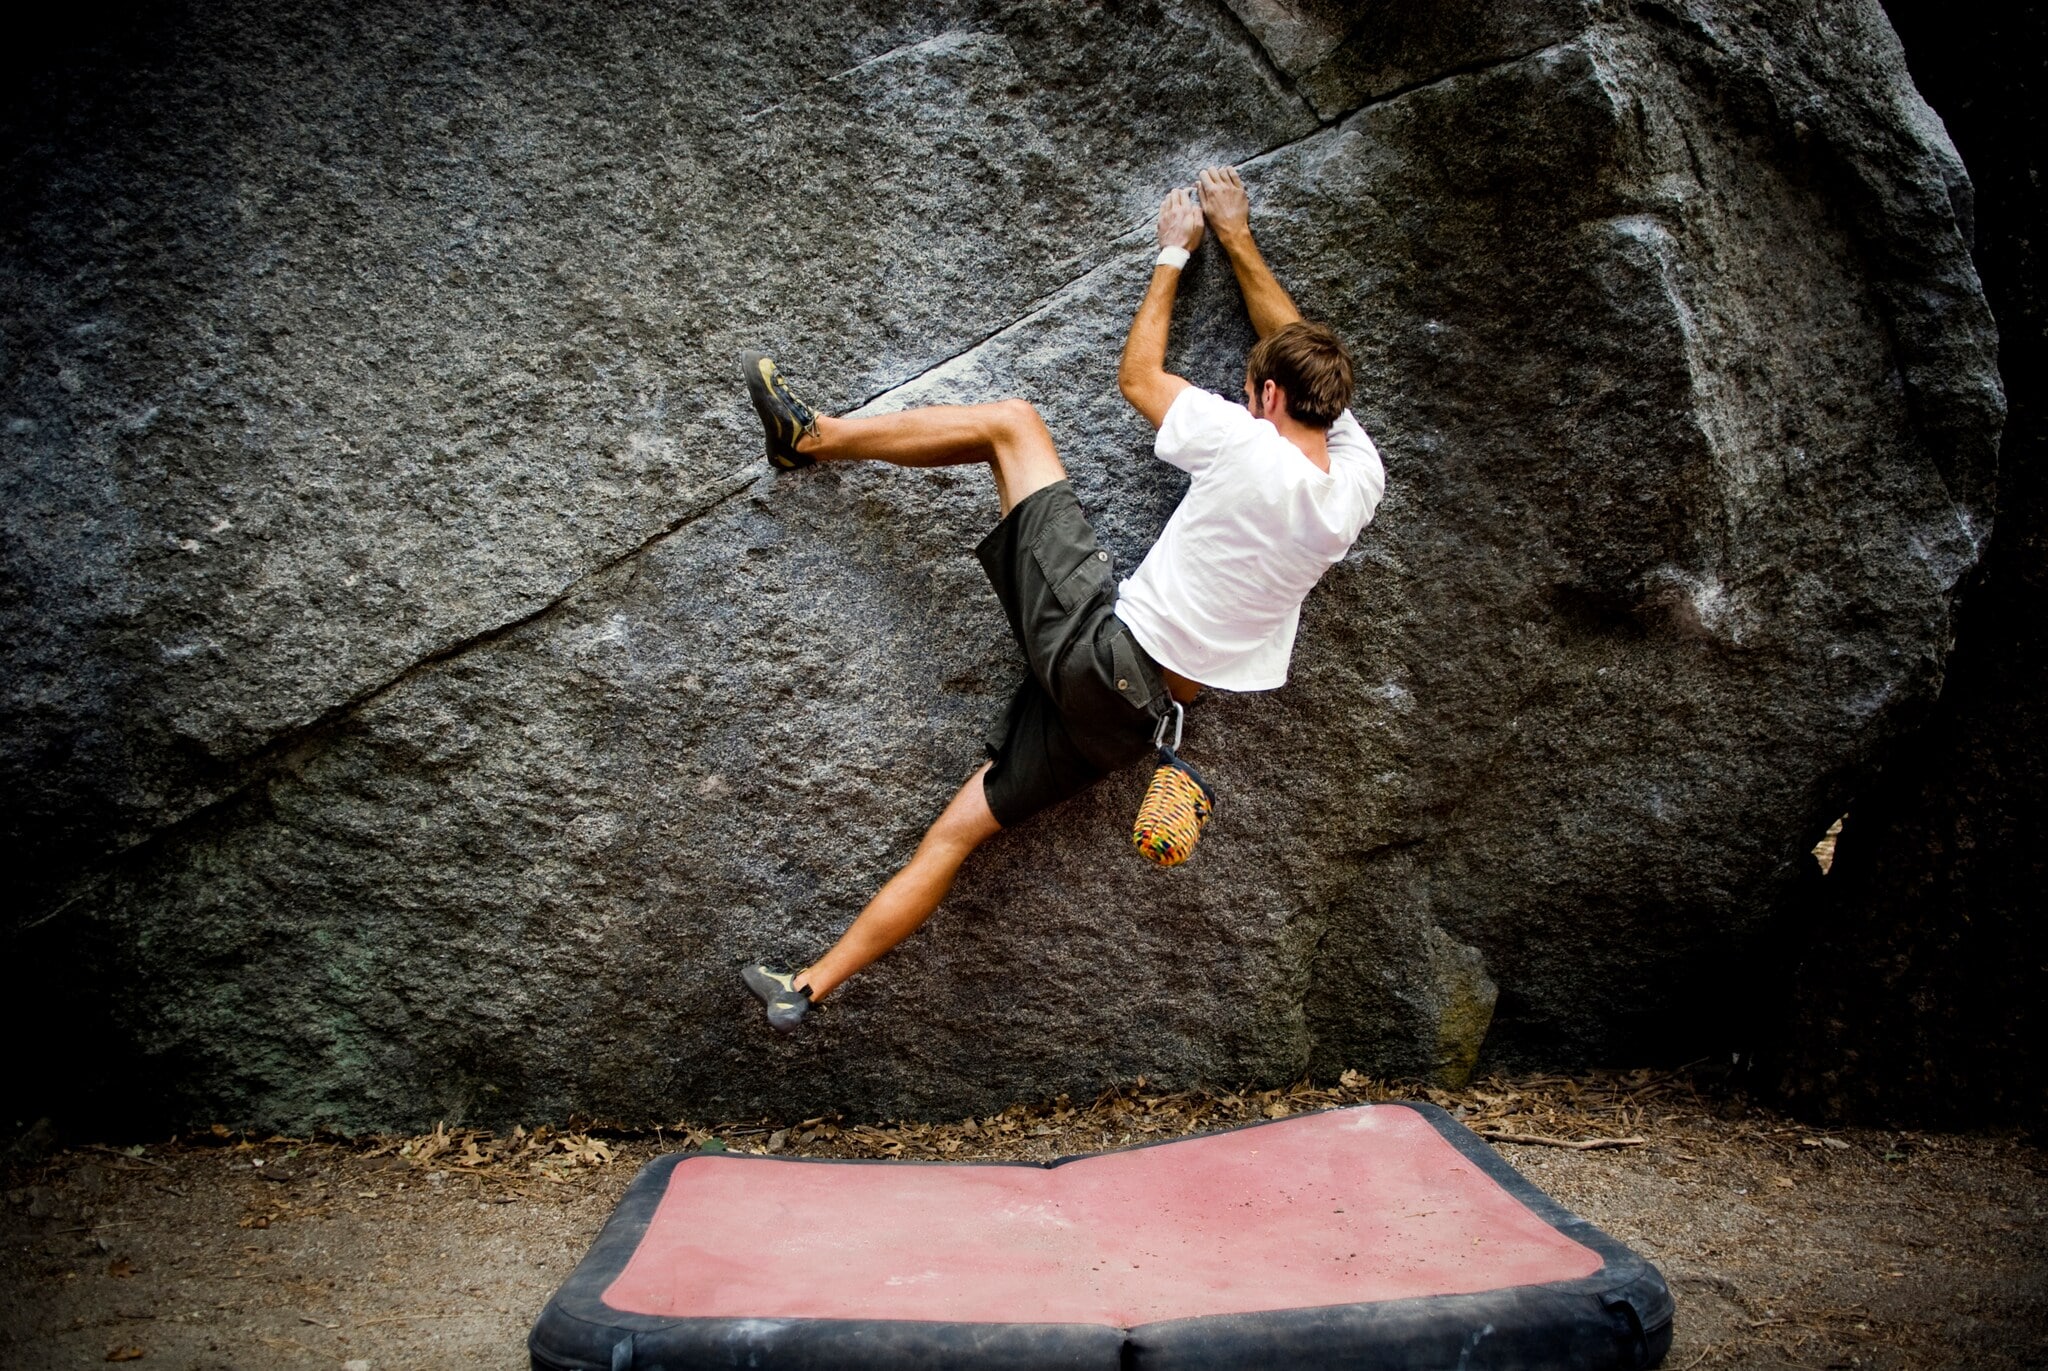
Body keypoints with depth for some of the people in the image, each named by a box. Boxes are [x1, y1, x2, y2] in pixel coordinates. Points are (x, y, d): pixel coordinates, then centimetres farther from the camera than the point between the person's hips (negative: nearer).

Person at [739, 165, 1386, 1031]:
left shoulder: (1247, 444, -13)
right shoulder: (1358, 481, 6)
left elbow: (1138, 375, 6)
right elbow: (1301, 351, 23)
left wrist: (1175, 251, 19)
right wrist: (1238, 241, 29)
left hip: (1100, 646, -7)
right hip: (1137, 712, 7)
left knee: (1009, 421, 5)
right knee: (960, 829, 11)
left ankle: (814, 438, 13)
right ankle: (811, 985, 13)